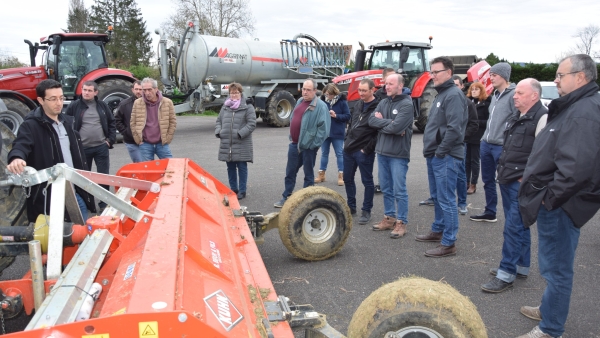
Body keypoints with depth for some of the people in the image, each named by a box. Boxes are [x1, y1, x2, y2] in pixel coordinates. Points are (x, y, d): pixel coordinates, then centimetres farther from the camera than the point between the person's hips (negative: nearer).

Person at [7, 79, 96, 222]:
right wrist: (17, 158, -52)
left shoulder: (68, 121, 12)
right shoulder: (31, 125, -9)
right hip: (48, 196, -6)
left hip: (77, 191, 7)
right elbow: (20, 146, -28)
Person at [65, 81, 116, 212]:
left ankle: (104, 204, 15)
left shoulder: (102, 105, 4)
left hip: (101, 147, 1)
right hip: (82, 148, -1)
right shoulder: (74, 106, -2)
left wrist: (110, 140, 1)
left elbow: (111, 123, 10)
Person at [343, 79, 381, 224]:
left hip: (364, 152, -8)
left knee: (367, 181, 4)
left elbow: (379, 132, -17)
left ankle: (366, 211, 15)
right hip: (349, 149, 8)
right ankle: (351, 206, 30)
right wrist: (347, 140, 14)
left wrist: (367, 149, -16)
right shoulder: (358, 104, 11)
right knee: (347, 179, 15)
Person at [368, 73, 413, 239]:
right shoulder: (383, 103, 10)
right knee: (386, 189, 15)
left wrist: (381, 122, -6)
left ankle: (401, 222, 10)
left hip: (398, 154, -7)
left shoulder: (406, 104, -11)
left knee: (399, 190, 1)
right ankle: (389, 218, 26)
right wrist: (389, 122, -15)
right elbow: (371, 120, -3)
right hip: (382, 152, 7)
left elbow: (396, 127, -22)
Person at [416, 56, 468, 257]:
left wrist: (440, 151, -17)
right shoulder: (441, 94, 16)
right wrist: (431, 150, 14)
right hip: (435, 155, 10)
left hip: (445, 157, -10)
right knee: (437, 197, 20)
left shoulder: (453, 95, -15)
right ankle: (438, 231, 34)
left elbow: (454, 129, -23)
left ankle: (448, 244, 3)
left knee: (446, 200, -4)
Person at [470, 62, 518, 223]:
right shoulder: (496, 95, 15)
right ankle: (490, 212, 29)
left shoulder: (513, 94, -13)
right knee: (488, 180, 16)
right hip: (486, 145, 9)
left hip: (502, 147, -9)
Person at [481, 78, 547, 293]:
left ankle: (506, 274, 1)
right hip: (507, 181, 9)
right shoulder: (516, 118, 17)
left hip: (522, 184, -9)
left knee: (513, 228, -6)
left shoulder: (542, 118, -13)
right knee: (519, 226, 17)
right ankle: (521, 267, 28)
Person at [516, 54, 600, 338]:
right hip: (555, 203, 11)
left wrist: (551, 197, -21)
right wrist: (546, 194, 16)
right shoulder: (575, 106, 14)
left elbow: (577, 165, -31)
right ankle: (550, 309, 41)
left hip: (560, 205, -11)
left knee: (556, 267, 1)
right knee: (554, 264, 23)